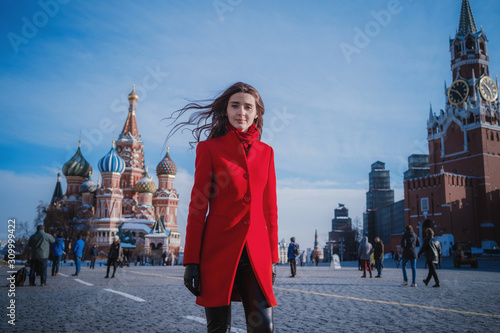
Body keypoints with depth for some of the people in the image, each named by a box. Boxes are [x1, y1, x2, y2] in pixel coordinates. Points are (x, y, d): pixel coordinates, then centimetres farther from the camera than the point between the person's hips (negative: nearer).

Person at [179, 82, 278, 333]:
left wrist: (272, 257, 10)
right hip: (219, 249, -2)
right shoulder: (210, 148, 3)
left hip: (255, 252, 3)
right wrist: (191, 261, -4)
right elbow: (198, 207, 0)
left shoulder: (266, 152, 12)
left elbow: (270, 208, 13)